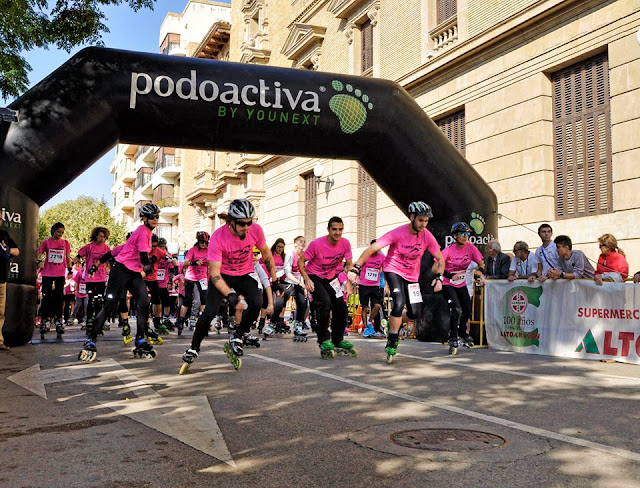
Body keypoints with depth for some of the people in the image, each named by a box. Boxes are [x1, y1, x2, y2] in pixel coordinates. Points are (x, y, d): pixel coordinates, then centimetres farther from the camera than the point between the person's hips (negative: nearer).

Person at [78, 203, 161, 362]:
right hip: (121, 271, -9)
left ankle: (140, 343, -1)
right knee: (109, 306, -9)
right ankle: (90, 342, -4)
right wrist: (147, 268, 3)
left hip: (135, 273, 9)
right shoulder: (143, 232, -13)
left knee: (144, 304, -6)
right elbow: (144, 259, -16)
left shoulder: (146, 232, 16)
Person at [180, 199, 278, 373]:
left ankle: (238, 336, 3)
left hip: (245, 275, 3)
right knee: (209, 312, -15)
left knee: (256, 304, -22)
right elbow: (214, 274, -30)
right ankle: (193, 348, 6)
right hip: (223, 275, -2)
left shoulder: (256, 230, -21)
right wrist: (231, 296, -41)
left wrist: (274, 280, 2)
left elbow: (266, 255, -2)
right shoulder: (218, 237, -30)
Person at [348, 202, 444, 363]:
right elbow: (372, 248, -28)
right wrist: (355, 268, -37)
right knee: (399, 303, -26)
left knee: (414, 313, -1)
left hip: (412, 276, 4)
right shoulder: (398, 233, -24)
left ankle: (395, 323, 33)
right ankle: (391, 343, -11)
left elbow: (440, 259, -2)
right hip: (393, 270, -4)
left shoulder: (427, 236, -13)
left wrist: (439, 277, -19)